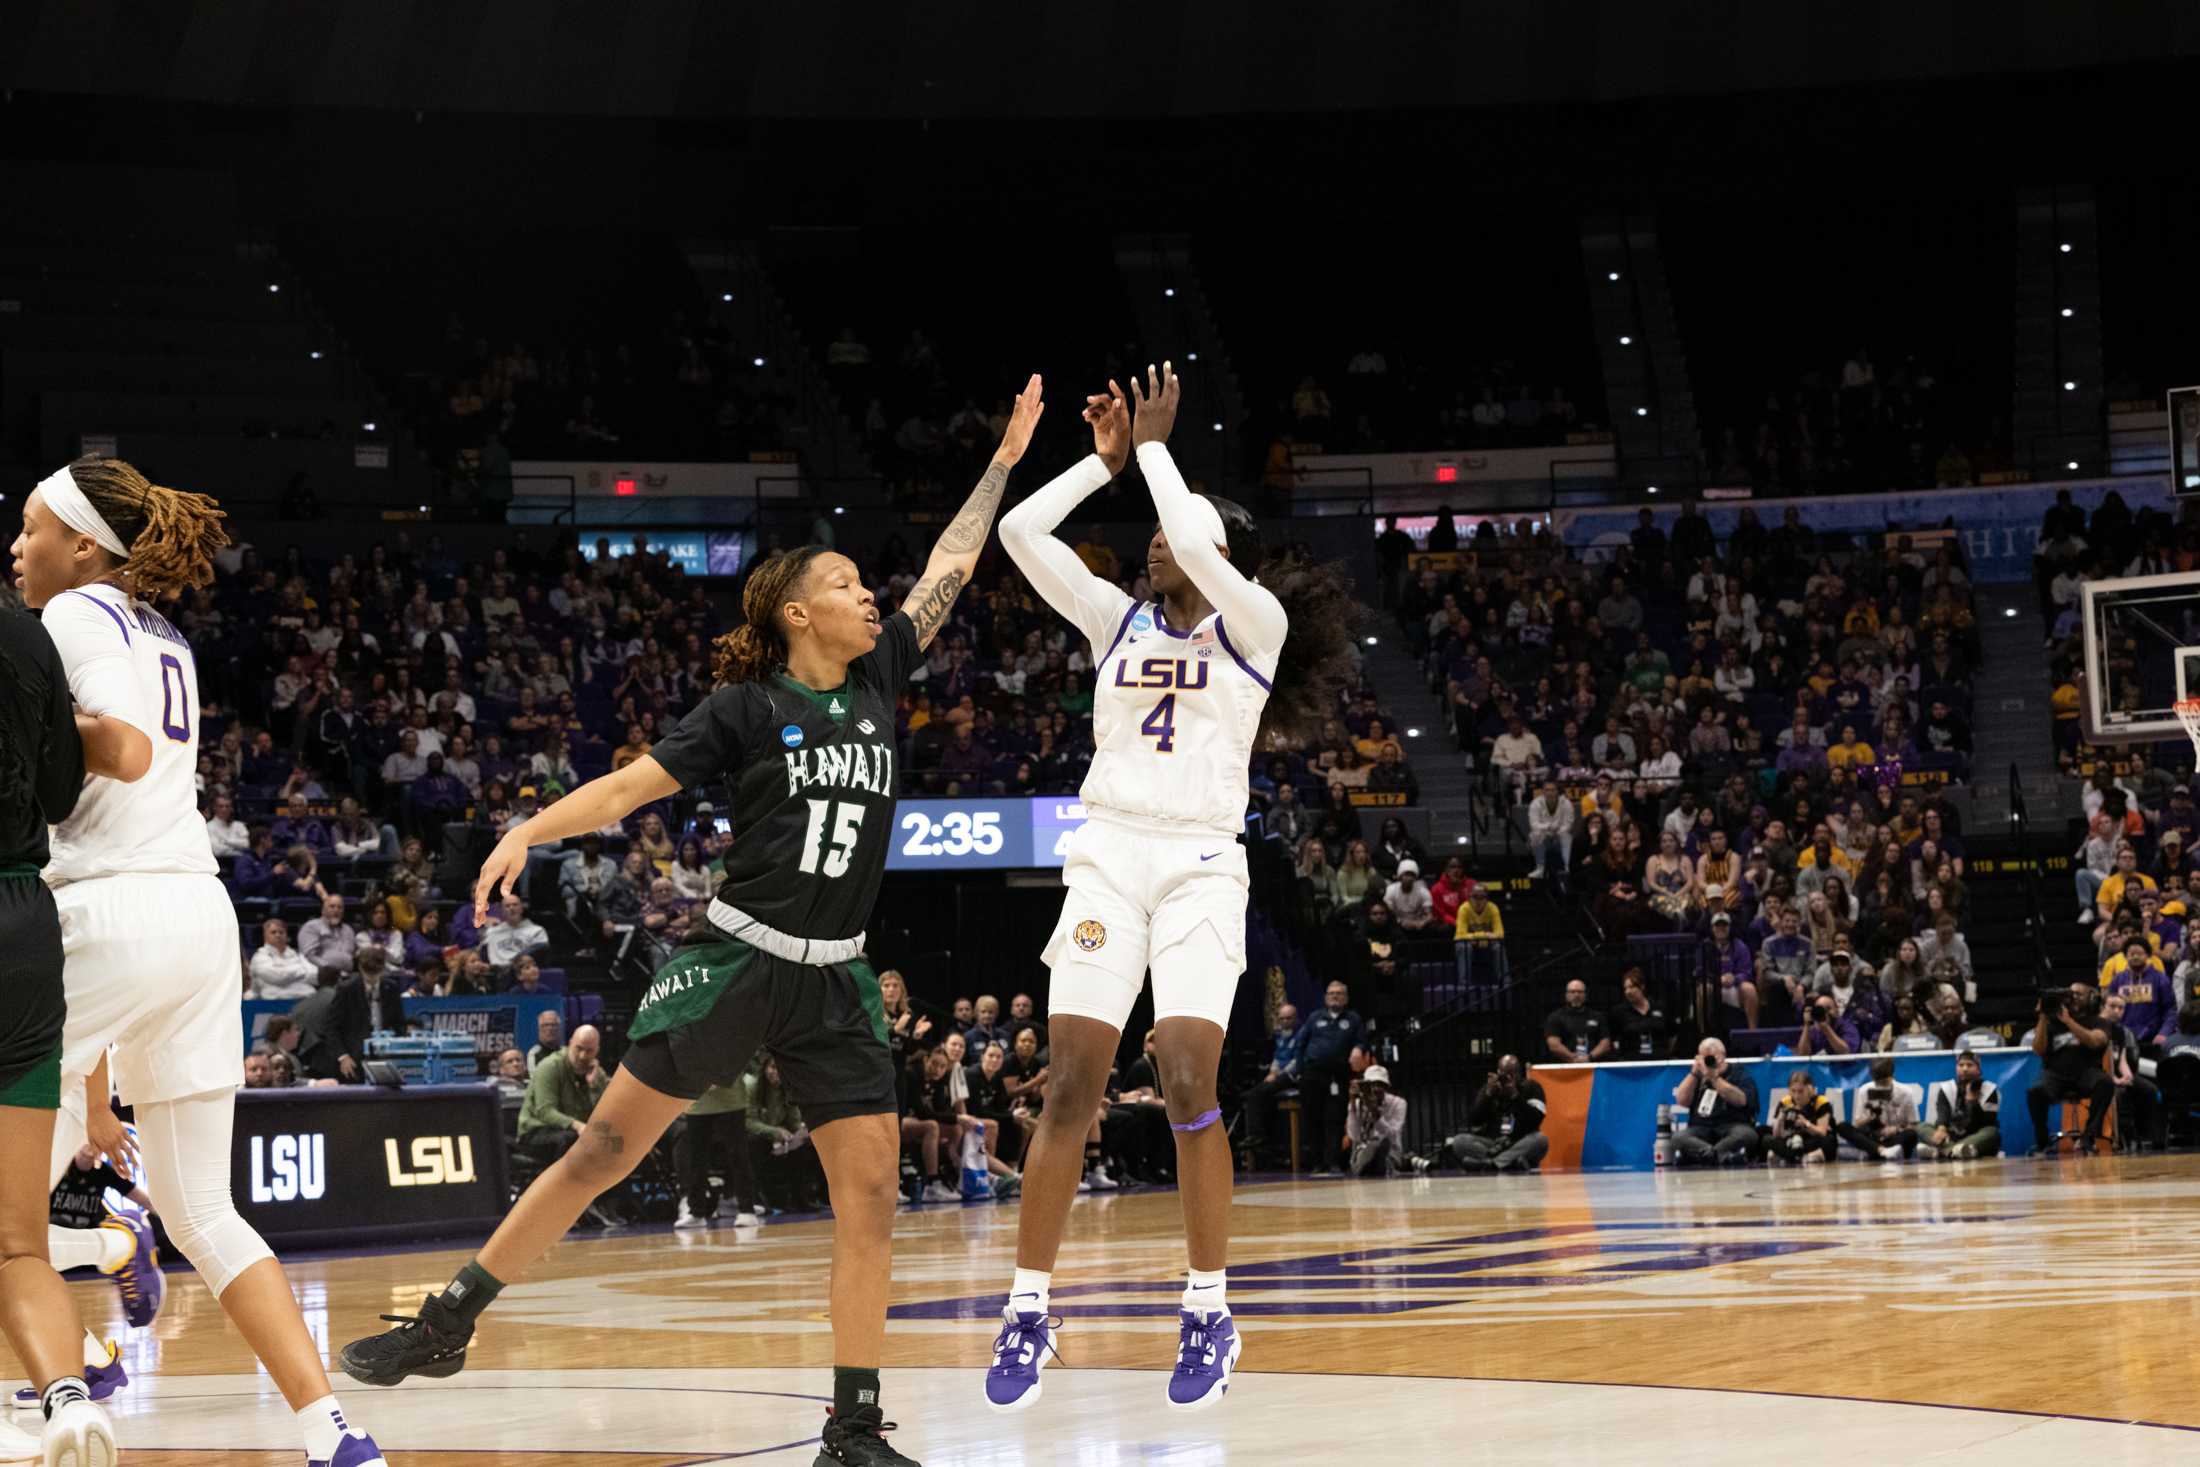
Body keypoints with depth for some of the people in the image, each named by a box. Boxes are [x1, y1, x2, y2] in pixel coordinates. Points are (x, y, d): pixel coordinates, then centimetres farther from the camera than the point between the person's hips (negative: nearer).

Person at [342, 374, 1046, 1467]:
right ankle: (446, 1324, 7)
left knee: (872, 1194, -4)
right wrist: (530, 831, -22)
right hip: (733, 961, -4)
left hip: (832, 984, 4)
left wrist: (1006, 458, 17)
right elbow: (629, 785, -8)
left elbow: (949, 569, 16)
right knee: (606, 1147, -3)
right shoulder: (747, 707, -4)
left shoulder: (876, 682, 9)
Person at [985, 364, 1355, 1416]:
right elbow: (1019, 533, 5)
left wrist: (1153, 446, -6)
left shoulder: (1254, 624, 2)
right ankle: (1028, 1312, -2)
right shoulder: (1118, 620, 13)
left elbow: (1199, 553, -17)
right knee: (1068, 1089, -6)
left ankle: (1209, 1316, 0)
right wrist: (1106, 458, 5)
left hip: (1201, 865, -3)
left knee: (1188, 1089, -13)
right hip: (1107, 855, 3)